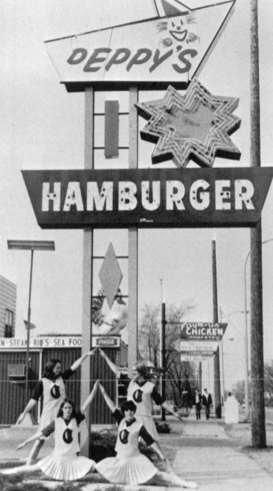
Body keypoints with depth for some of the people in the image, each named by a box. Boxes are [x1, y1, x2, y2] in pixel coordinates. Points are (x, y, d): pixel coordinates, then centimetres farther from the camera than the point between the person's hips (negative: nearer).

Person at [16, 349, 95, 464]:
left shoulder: (61, 377, 6)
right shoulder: (42, 382, -4)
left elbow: (74, 366, 4)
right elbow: (34, 399, -3)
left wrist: (86, 354, -2)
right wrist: (24, 413, -8)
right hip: (48, 415, -4)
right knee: (40, 440, -3)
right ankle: (28, 465, 5)